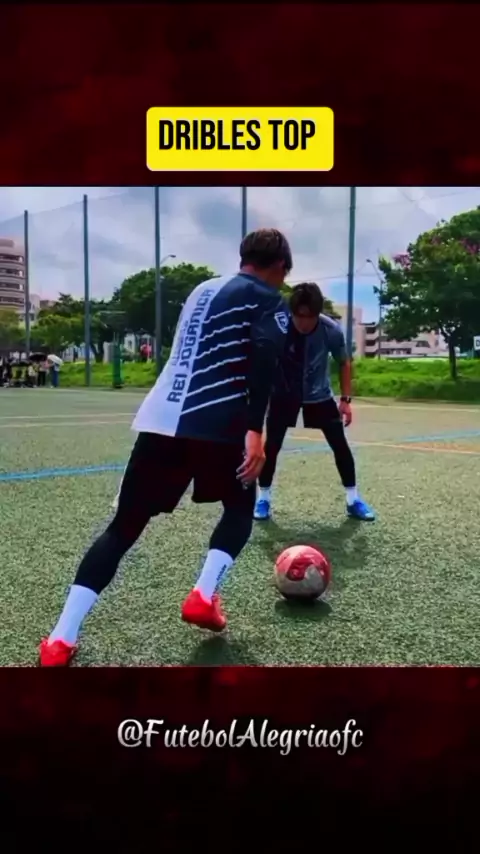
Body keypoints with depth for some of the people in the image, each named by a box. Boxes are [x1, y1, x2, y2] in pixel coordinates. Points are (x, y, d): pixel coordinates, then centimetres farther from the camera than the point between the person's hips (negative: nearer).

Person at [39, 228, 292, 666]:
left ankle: (61, 639, 2)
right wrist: (255, 430, -18)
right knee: (240, 507, 23)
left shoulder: (203, 290, 27)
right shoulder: (267, 297, 7)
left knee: (125, 525, 9)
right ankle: (203, 597, 7)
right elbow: (263, 358, -12)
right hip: (215, 423, -5)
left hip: (160, 420, 5)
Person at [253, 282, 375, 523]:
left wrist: (346, 399, -8)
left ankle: (353, 500, 14)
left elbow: (344, 362, -5)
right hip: (284, 394, -1)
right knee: (272, 445, -7)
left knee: (340, 444, 0)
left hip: (319, 394, 1)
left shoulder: (331, 330, -23)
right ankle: (263, 498, 12)